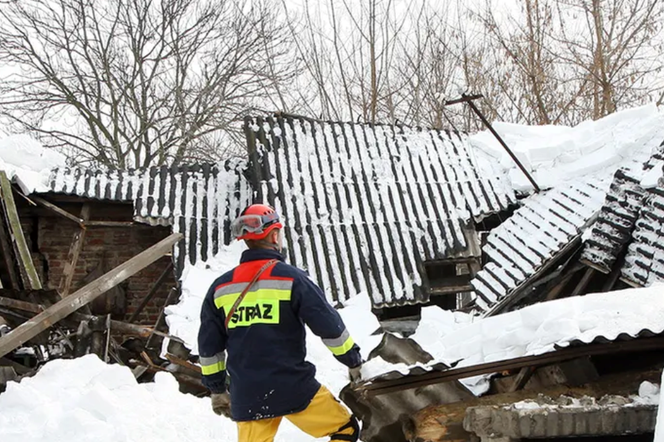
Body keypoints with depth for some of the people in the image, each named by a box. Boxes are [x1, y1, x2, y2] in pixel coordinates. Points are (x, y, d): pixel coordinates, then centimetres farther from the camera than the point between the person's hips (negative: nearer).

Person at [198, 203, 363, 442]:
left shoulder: (220, 287, 5)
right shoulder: (290, 277, -9)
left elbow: (209, 346, 11)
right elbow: (329, 325, -8)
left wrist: (217, 390, 23)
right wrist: (354, 361, 7)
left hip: (246, 396, 5)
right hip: (294, 388, -4)